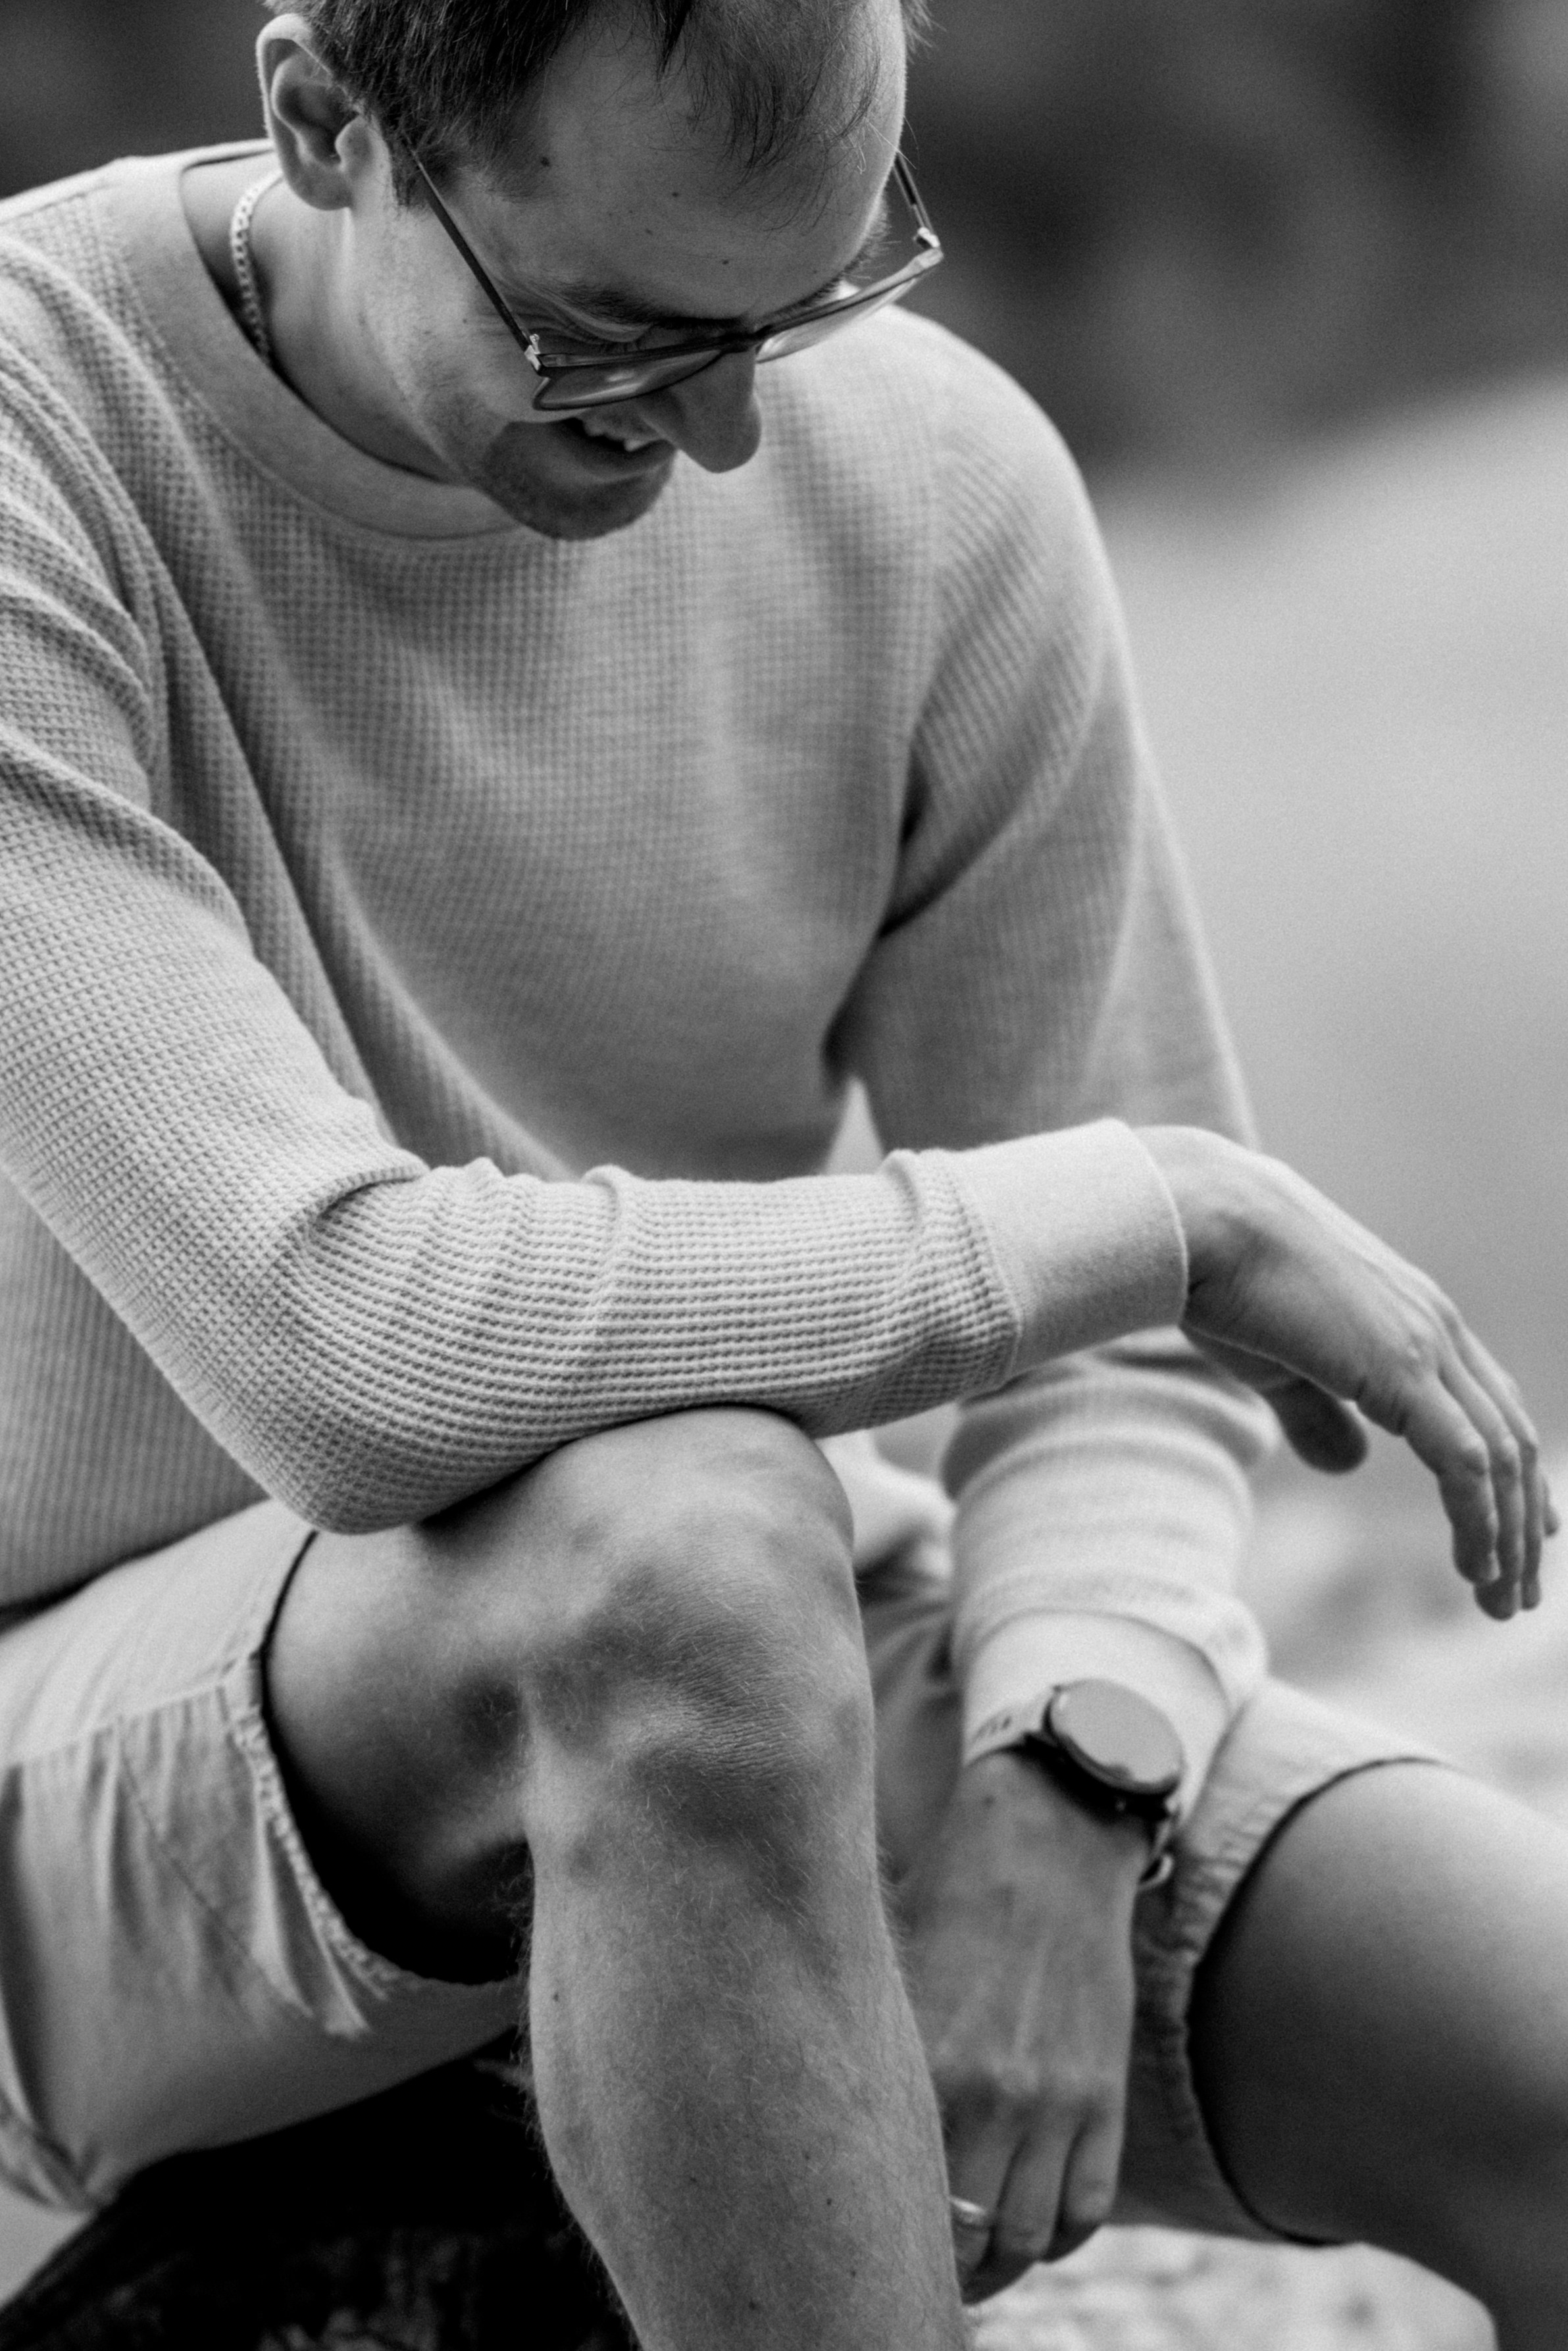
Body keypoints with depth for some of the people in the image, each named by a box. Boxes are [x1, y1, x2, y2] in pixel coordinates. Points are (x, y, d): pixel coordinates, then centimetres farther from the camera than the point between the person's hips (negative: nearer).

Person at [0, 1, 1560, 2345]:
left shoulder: (932, 479, -6)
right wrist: (1167, 1211, -23)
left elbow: (1120, 1346, -2)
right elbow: (351, 1353, -33)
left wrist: (1061, 1798, -23)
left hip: (766, 1694, 5)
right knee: (677, 1538, -38)